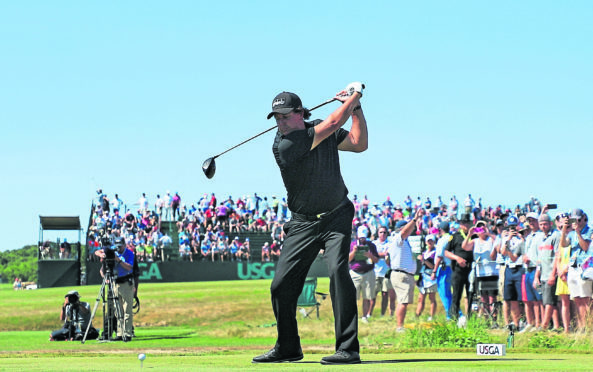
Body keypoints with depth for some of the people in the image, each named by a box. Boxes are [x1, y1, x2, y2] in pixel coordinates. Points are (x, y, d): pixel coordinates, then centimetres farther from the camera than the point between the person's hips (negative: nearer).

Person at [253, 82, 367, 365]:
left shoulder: (324, 132, -1)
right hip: (303, 223, 0)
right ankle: (287, 347, 21)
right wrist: (353, 97, -4)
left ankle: (348, 349, -22)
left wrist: (356, 107, -4)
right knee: (281, 285, -1)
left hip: (337, 217, 0)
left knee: (337, 270, -22)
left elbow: (360, 144, 2)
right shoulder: (283, 146, -16)